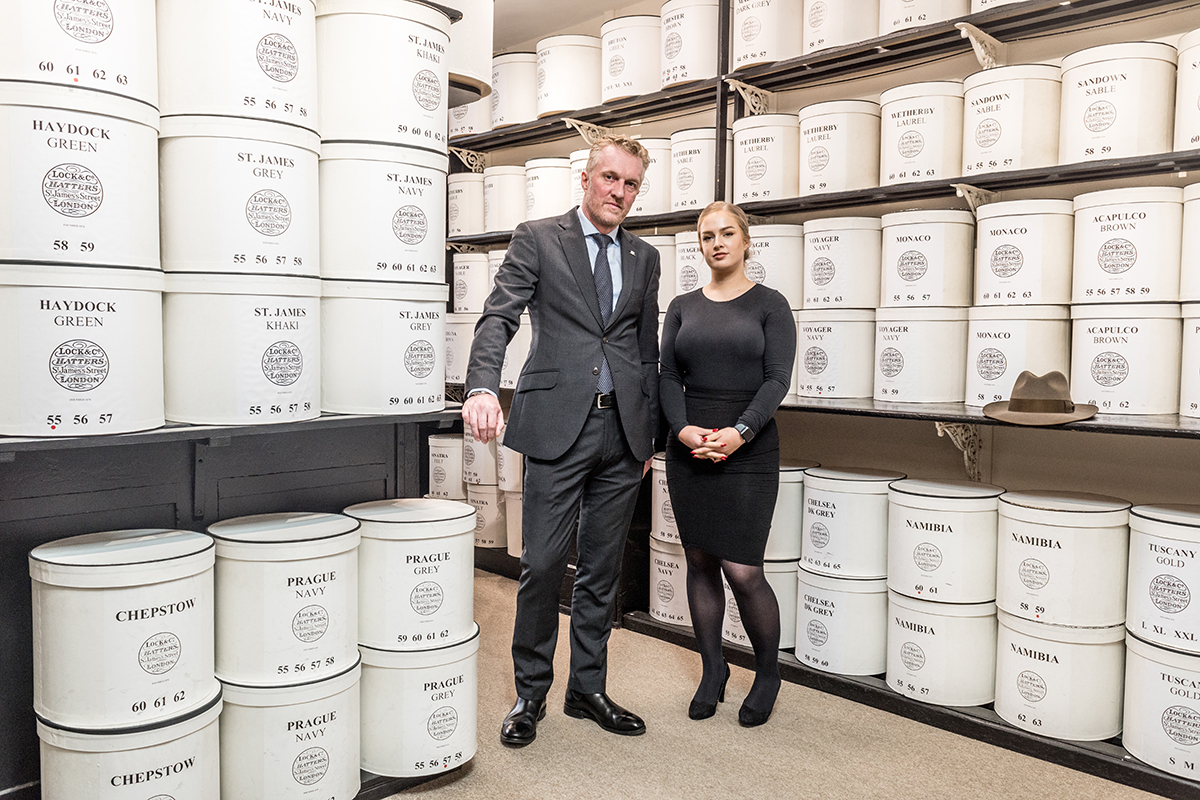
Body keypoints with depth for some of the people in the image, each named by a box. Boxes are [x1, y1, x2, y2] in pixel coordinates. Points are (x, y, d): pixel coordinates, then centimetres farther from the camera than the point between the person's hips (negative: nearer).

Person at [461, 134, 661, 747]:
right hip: (558, 424, -4)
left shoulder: (644, 258, 16)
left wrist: (650, 434, 14)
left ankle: (588, 690, 26)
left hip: (622, 429, 4)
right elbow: (498, 318, -9)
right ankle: (530, 695, 18)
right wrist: (482, 387, -27)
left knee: (602, 568, 11)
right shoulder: (537, 239, 4)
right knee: (544, 564, -2)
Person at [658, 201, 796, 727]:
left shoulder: (769, 305, 2)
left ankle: (768, 673, 19)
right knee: (700, 563, 9)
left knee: (742, 571, -6)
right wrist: (682, 428, -12)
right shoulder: (683, 307, 11)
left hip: (748, 452, -3)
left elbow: (776, 380, -6)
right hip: (688, 450, 4)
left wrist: (739, 432, -19)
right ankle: (713, 670, 27)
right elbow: (669, 375, 5)